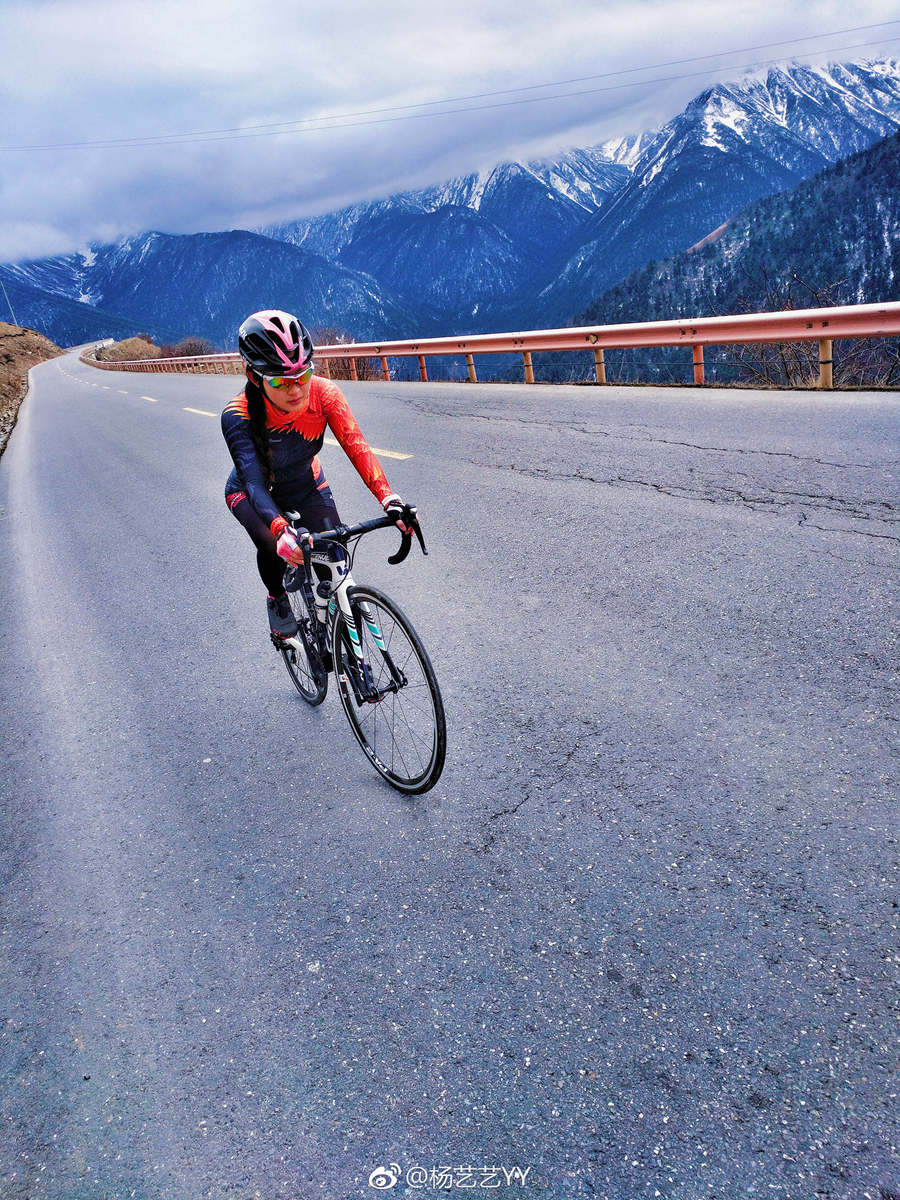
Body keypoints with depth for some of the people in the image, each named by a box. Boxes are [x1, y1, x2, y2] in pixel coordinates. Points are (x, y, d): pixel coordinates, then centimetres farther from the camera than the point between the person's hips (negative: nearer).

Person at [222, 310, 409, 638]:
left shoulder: (324, 394, -28)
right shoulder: (238, 416, -34)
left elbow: (356, 447, -37)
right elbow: (253, 482, -43)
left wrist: (390, 500, -52)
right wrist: (281, 531, -62)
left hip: (307, 487, 3)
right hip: (252, 493, -2)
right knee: (273, 547, -31)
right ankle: (277, 597, 4)